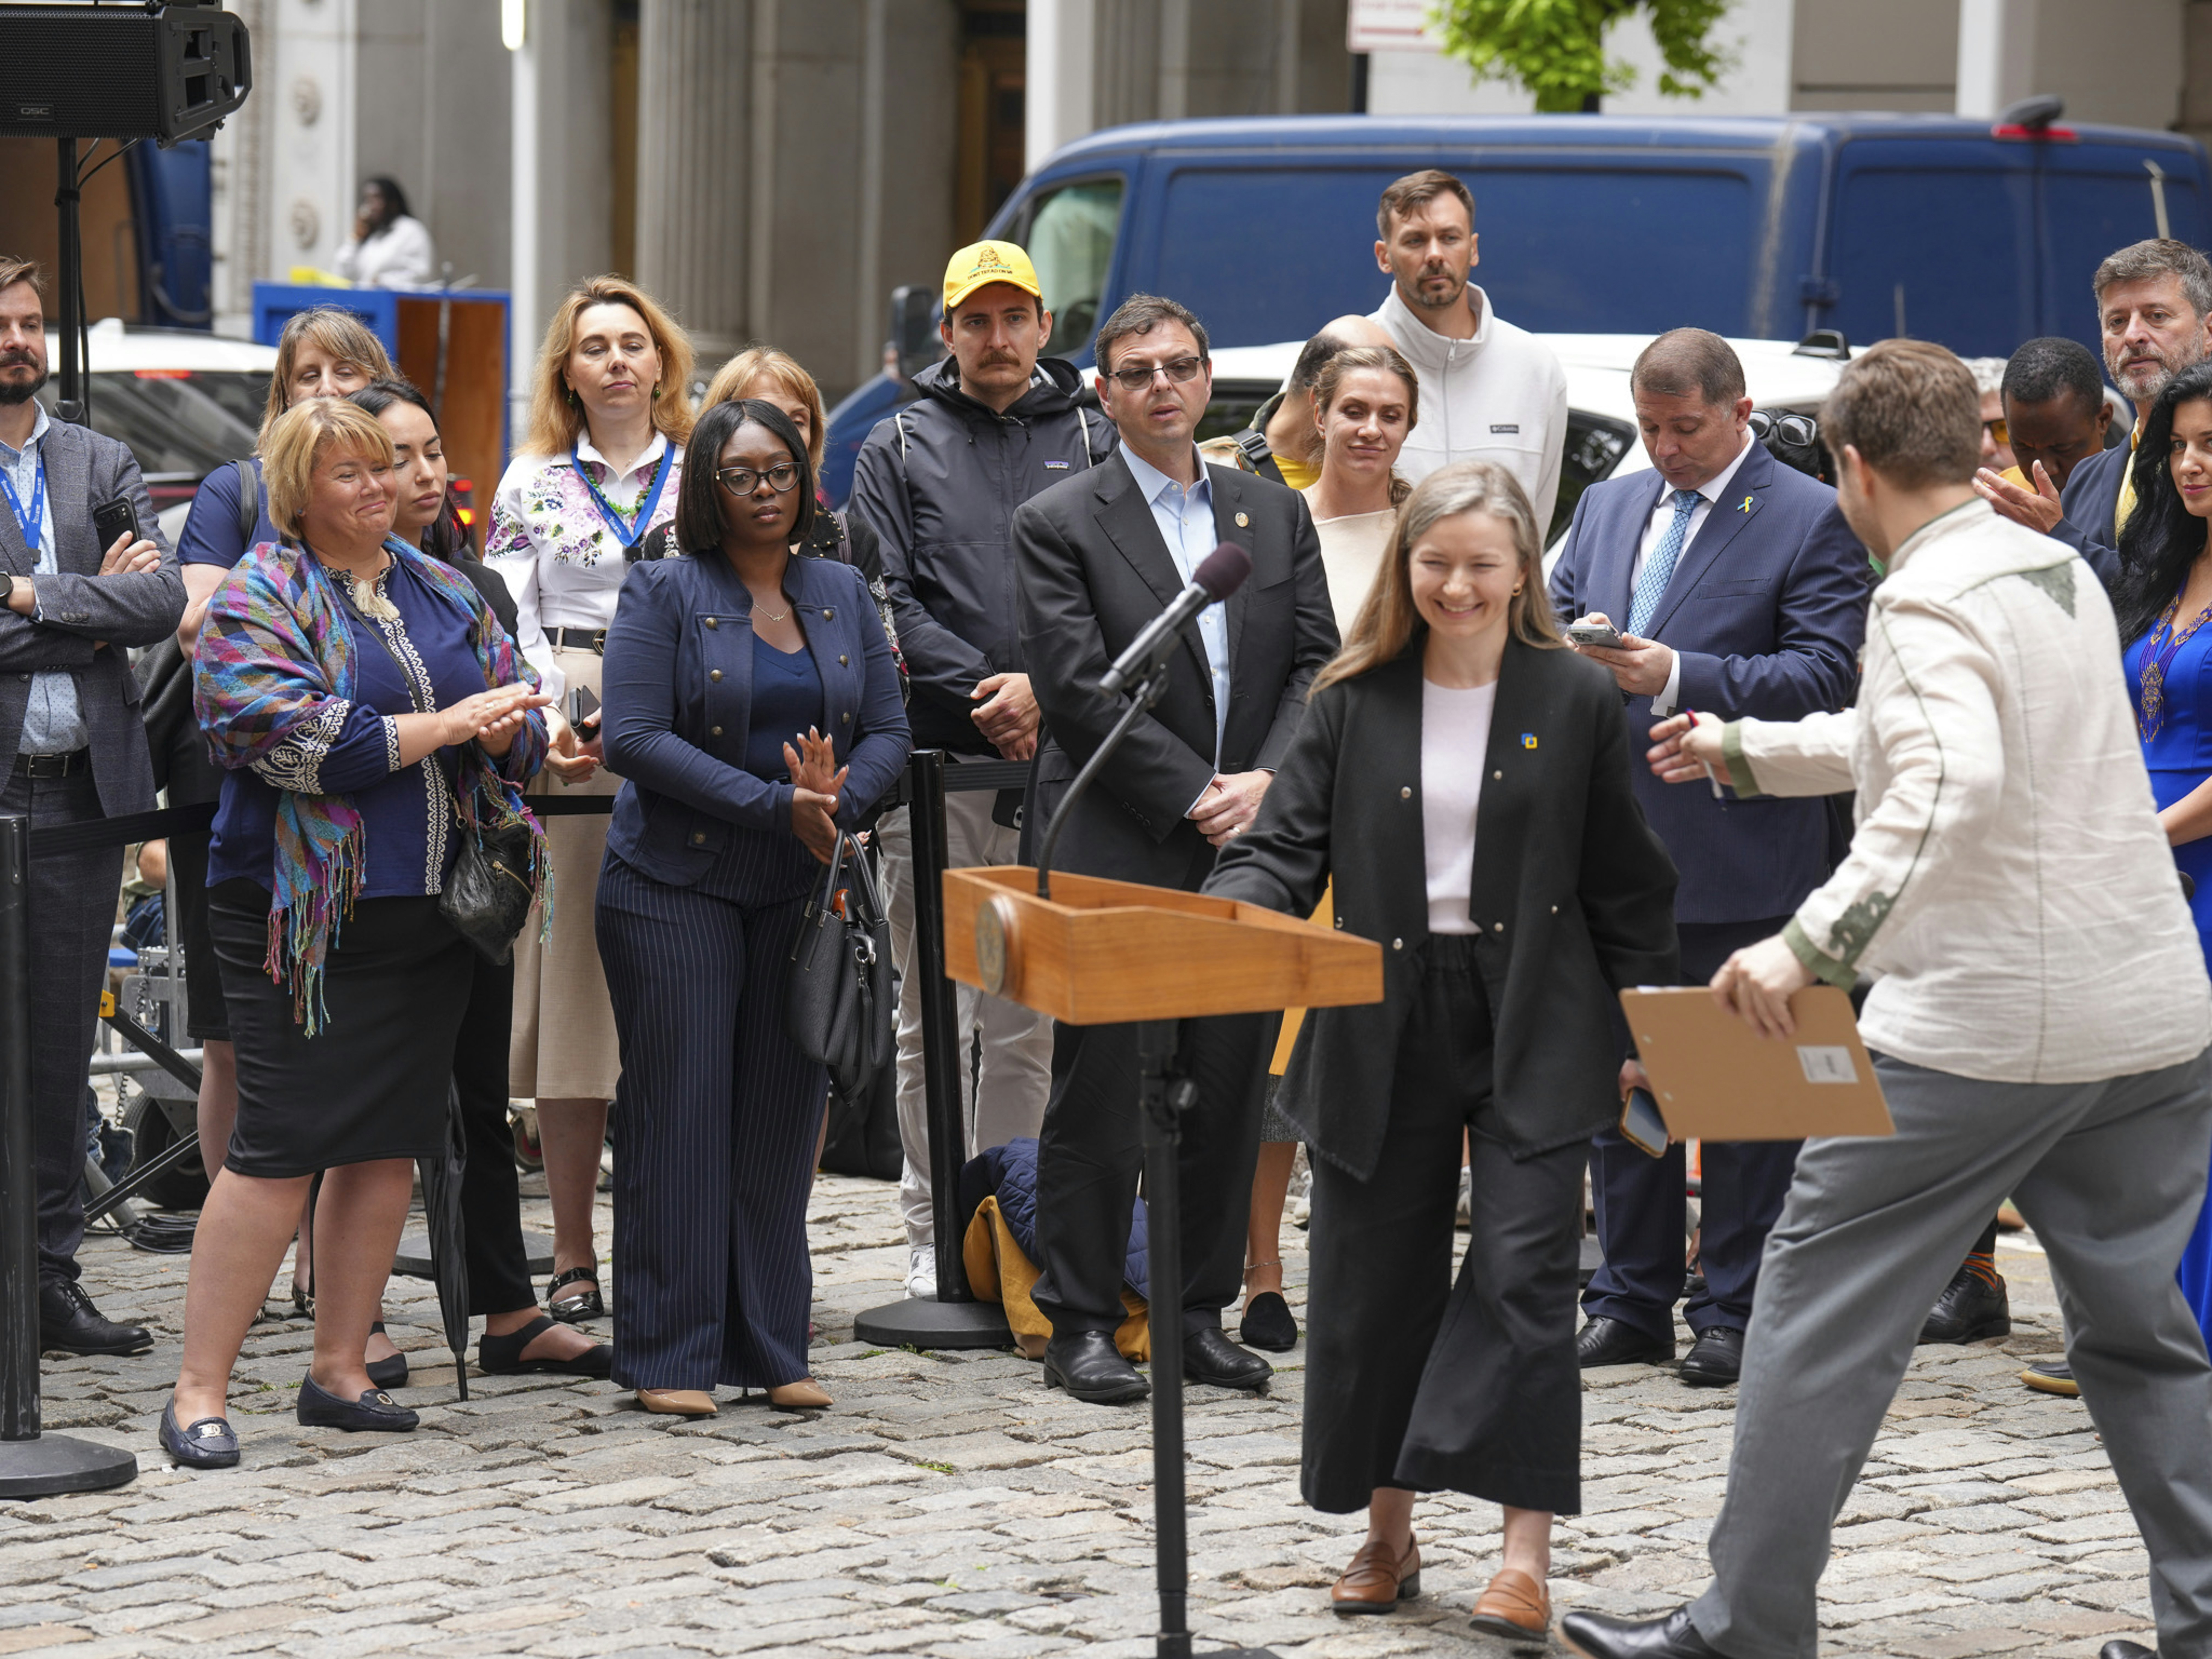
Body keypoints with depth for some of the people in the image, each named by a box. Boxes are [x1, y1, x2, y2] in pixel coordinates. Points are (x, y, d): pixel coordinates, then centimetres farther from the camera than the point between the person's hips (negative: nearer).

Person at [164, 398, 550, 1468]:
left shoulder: (442, 593, 15)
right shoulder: (258, 601, -5)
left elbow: (518, 721, 14)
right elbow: (297, 740, -18)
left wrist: (505, 727, -10)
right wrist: (444, 725, -17)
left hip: (431, 908, 6)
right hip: (304, 915, -6)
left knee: (391, 1143, 8)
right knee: (280, 1146, -9)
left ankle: (339, 1373, 18)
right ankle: (199, 1394, -4)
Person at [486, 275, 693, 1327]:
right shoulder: (533, 483, 11)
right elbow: (506, 619, 6)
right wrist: (554, 720, -11)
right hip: (565, 760, 0)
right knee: (571, 992, -3)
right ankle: (573, 1257, 1)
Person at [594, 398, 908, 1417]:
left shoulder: (842, 596, 11)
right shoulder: (664, 595, -4)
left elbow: (888, 731, 8)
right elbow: (635, 739, -14)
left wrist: (837, 800, -14)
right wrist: (776, 805, -19)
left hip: (801, 892, 4)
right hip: (677, 885, -4)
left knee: (783, 1115, 6)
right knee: (681, 1112, -3)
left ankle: (773, 1351, 13)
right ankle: (671, 1357, 2)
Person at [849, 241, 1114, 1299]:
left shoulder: (1092, 443, 11)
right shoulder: (899, 449, 8)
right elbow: (888, 604, 0)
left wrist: (1045, 689, -12)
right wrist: (984, 693, -11)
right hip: (935, 764, -1)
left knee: (1031, 1020, 4)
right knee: (934, 1017, 1)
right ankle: (933, 1230, 6)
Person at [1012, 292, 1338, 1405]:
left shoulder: (1277, 515, 13)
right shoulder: (1057, 525, -1)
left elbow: (1318, 665, 8)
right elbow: (1080, 691, -9)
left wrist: (1265, 782, -9)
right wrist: (1194, 797, -13)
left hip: (1245, 851, 4)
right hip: (1114, 856, -4)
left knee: (1230, 1093, 7)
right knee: (1101, 1096, -1)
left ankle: (1201, 1312, 16)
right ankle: (1080, 1324, 6)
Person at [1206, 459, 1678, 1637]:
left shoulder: (1579, 702, 2)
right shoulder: (1353, 702, 6)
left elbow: (1625, 889, 6)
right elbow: (1286, 849, 2)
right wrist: (1220, 917, -19)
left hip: (1531, 1034, -2)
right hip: (1382, 1031, 2)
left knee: (1523, 1272, -11)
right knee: (1373, 1282, 7)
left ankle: (1527, 1550, -10)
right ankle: (1385, 1532, 22)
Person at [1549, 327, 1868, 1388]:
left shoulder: (1811, 521, -5)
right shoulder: (1607, 508, 14)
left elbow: (1825, 677, -13)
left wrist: (1678, 677, -21)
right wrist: (1571, 654, -6)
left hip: (1742, 855, -6)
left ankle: (1733, 1315, 9)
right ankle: (1631, 1303, 21)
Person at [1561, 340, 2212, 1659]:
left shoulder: (1930, 602, -13)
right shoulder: (2064, 571, 14)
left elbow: (1951, 788, -31)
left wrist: (1814, 943, -37)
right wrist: (1746, 751, 39)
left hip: (1980, 1030, -8)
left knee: (1825, 1310, 3)